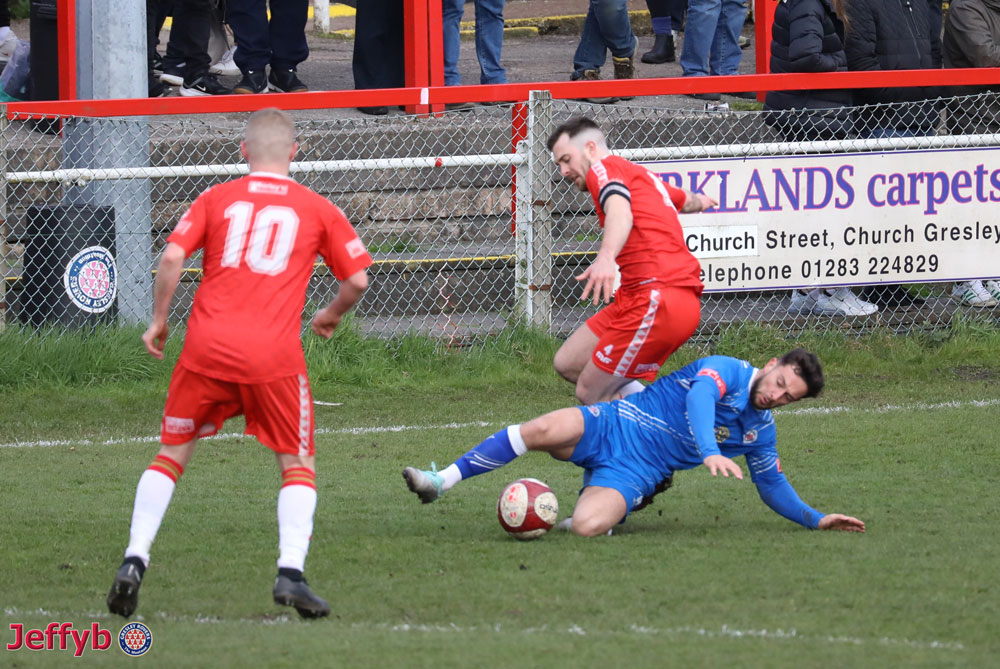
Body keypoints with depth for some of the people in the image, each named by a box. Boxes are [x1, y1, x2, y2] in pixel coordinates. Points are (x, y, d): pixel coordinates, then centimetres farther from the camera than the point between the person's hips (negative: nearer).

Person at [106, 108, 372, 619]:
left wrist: (159, 321, 12)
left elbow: (172, 257, -1)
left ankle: (134, 561, 3)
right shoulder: (317, 210, 11)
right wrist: (332, 315, 31)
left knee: (172, 454, 16)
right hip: (275, 354, -1)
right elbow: (357, 279, 11)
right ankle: (290, 572, -7)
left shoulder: (217, 199, 11)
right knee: (297, 466, 12)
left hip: (207, 346, 1)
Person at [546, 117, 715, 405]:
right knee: (567, 363, 11)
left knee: (589, 393, -9)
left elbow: (620, 211, -26)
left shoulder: (604, 168, -2)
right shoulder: (643, 175, 25)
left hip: (658, 299, -10)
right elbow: (687, 200, 47)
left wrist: (606, 257, -47)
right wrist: (701, 200, 73)